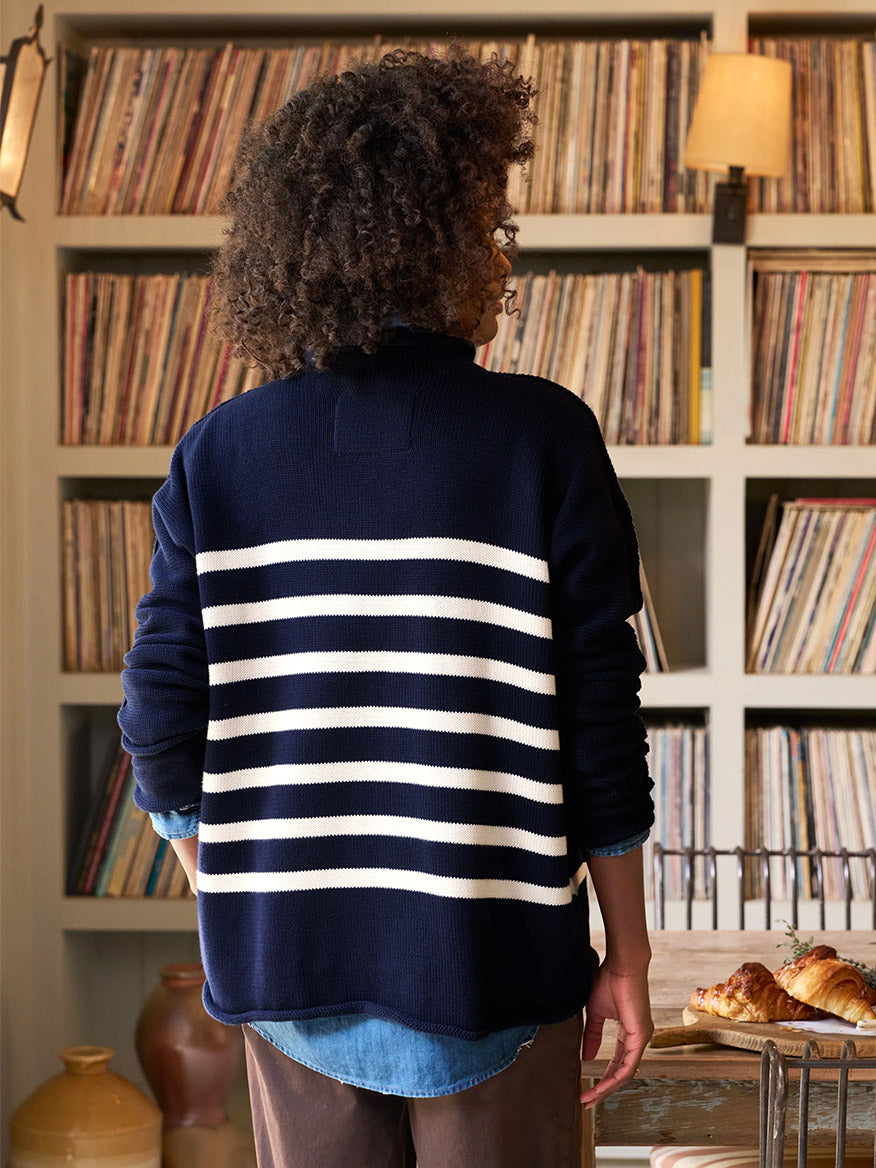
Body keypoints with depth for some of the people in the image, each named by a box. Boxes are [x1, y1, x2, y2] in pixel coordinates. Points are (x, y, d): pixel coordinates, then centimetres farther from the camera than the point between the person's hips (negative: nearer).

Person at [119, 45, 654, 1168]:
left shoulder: (215, 457, -2)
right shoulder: (544, 438, -9)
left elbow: (163, 739, -1)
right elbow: (599, 720, -8)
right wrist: (628, 953, 1)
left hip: (287, 959, 3)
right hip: (491, 965, -2)